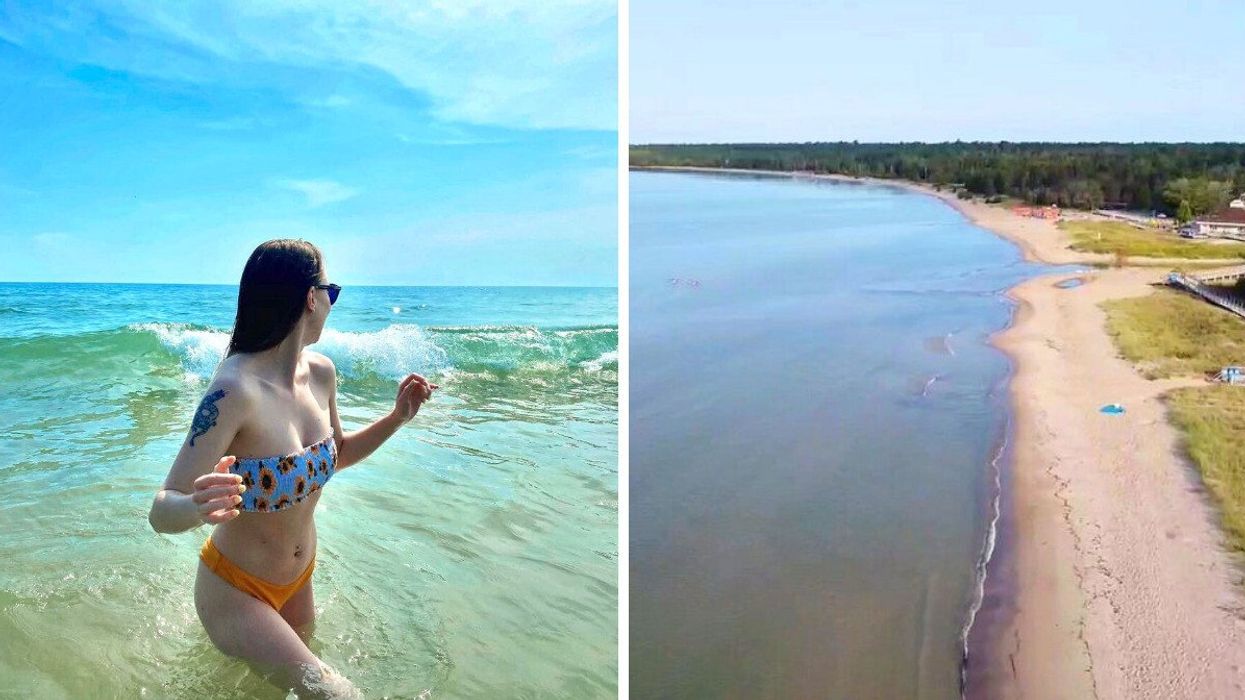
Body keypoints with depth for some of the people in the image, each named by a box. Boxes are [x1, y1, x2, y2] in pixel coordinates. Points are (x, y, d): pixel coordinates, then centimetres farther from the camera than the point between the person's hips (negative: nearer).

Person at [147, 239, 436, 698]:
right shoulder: (235, 389, -31)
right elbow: (161, 513, -31)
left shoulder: (320, 372, -8)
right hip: (235, 588, -7)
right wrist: (197, 507, -53)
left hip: (299, 578, 7)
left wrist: (396, 418, -3)